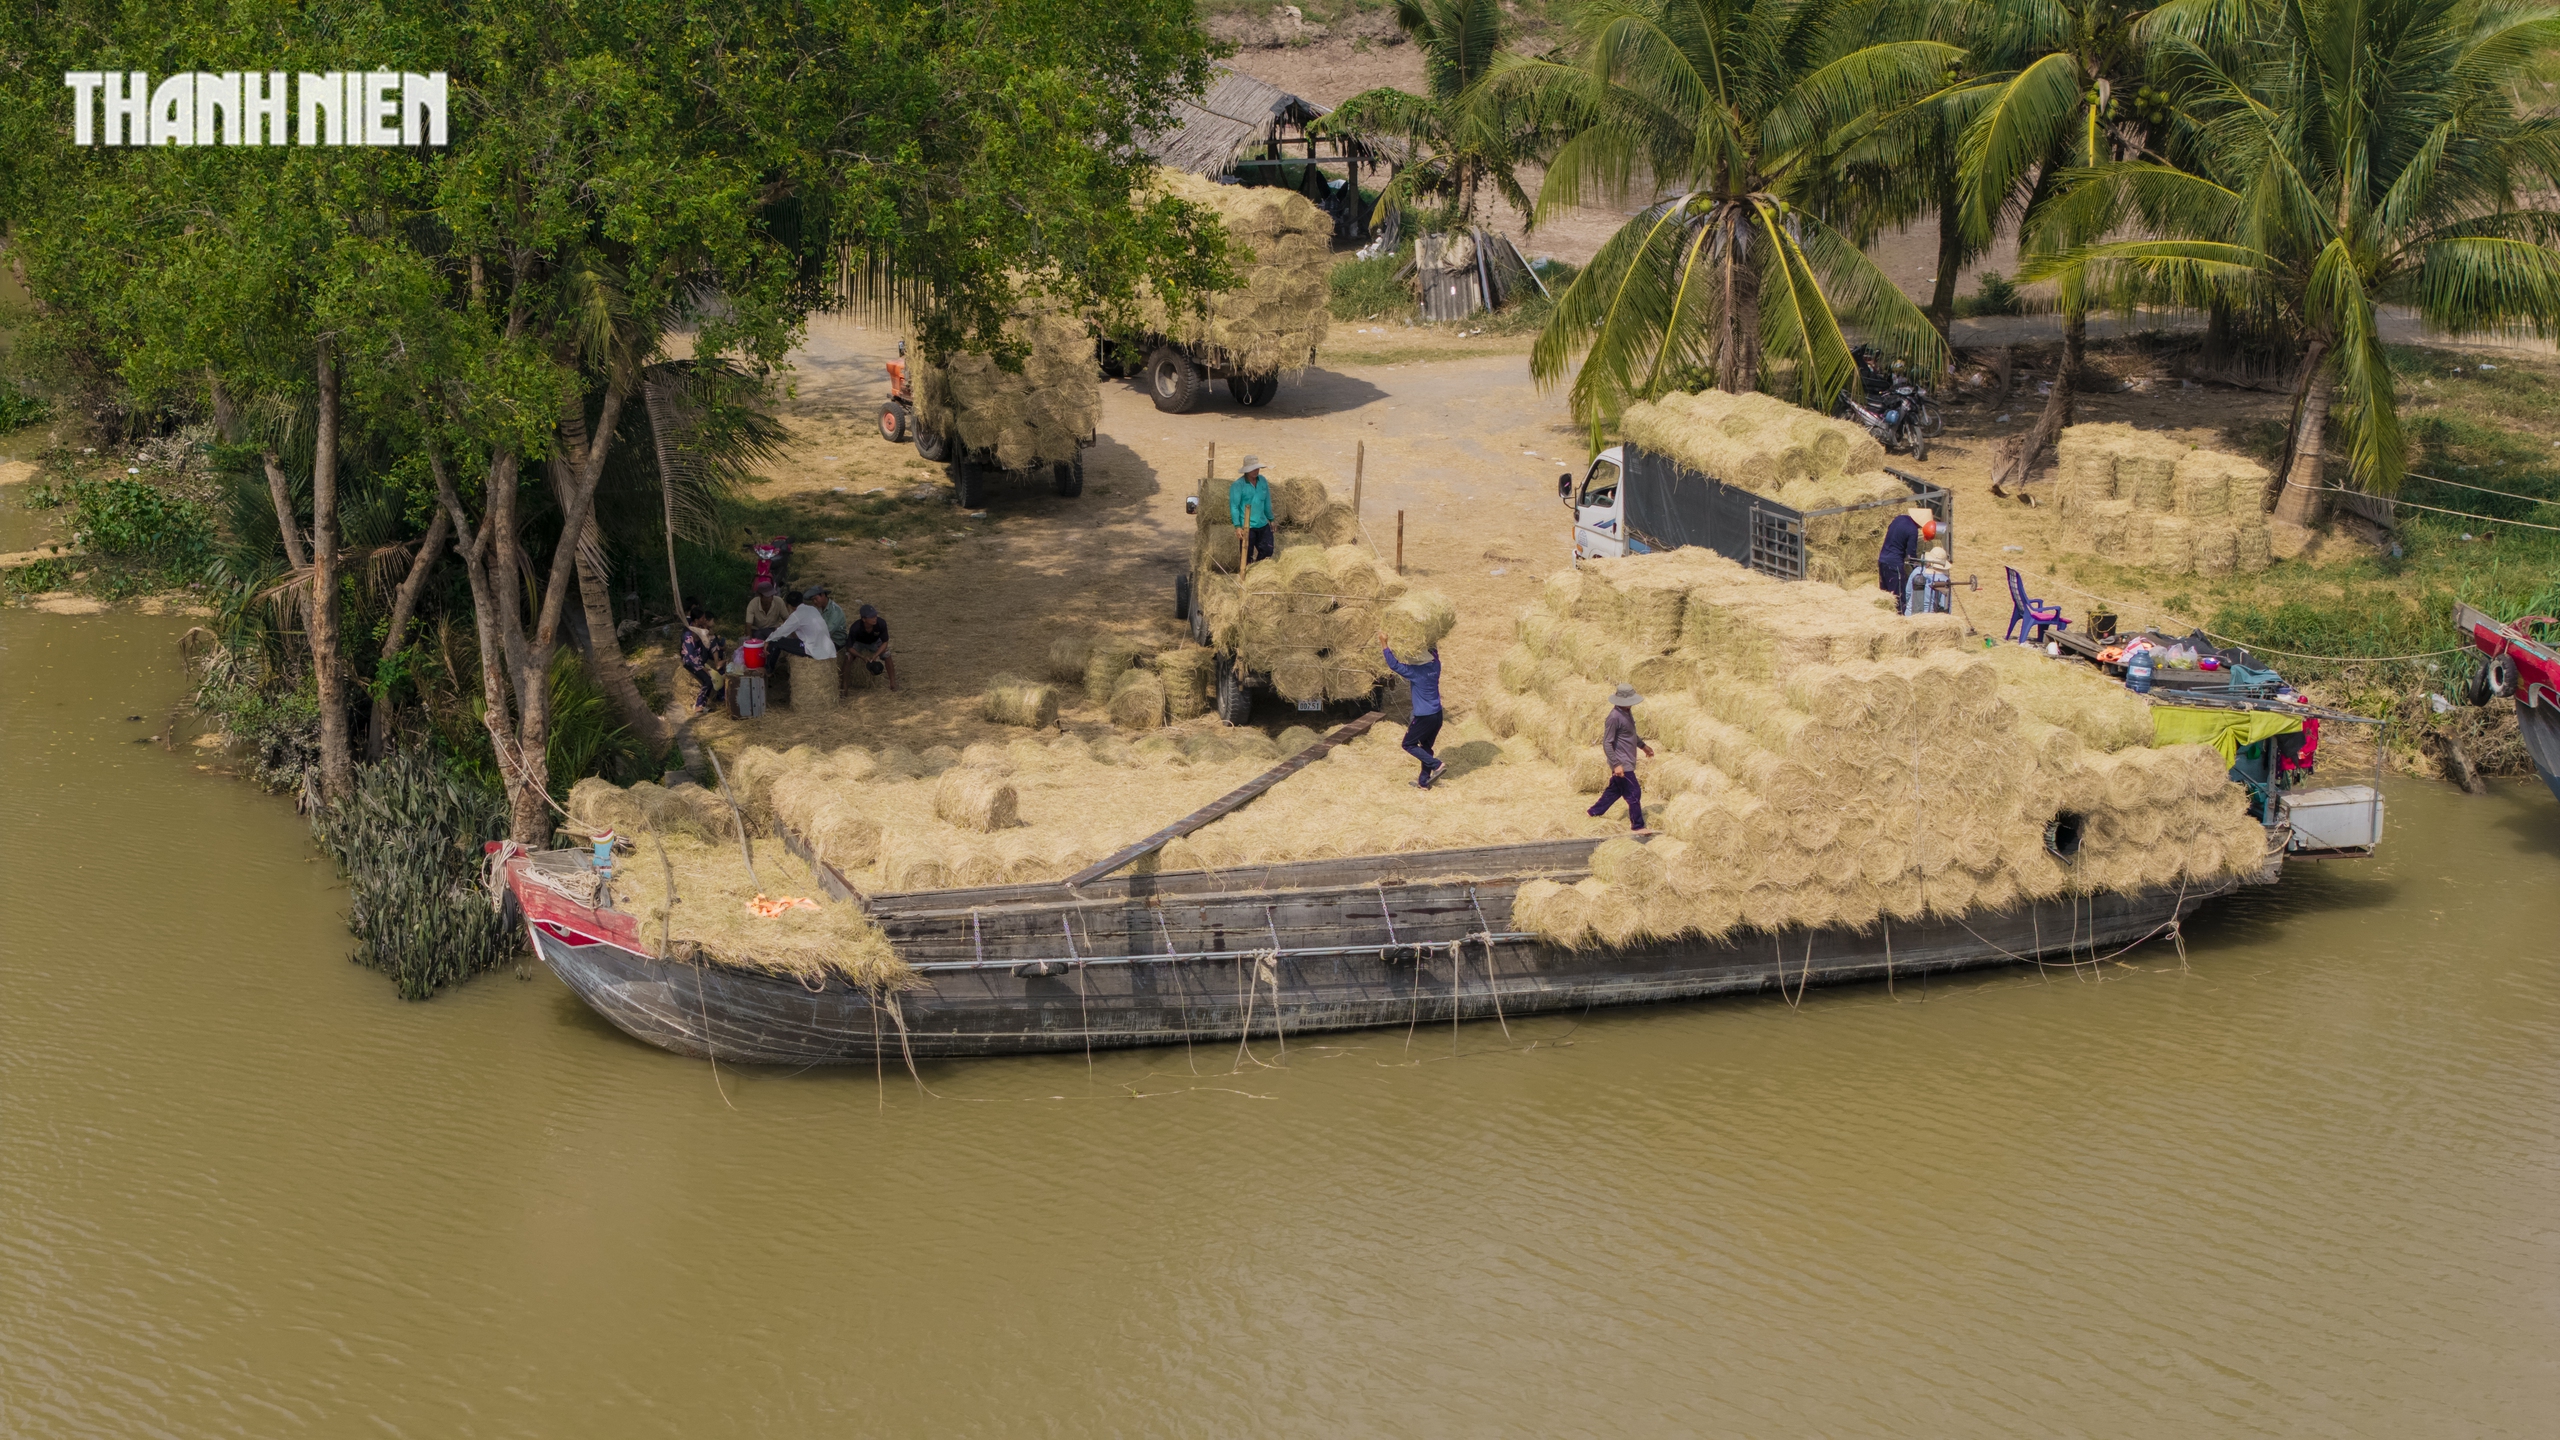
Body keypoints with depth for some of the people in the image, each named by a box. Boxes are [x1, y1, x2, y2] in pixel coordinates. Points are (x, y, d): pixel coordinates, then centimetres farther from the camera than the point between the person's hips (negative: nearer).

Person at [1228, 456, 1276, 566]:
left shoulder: (1263, 481, 7)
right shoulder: (1238, 485, -11)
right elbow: (1234, 506, -13)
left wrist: (1271, 519, 21)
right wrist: (1237, 526, -19)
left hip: (1263, 525, 6)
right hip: (1247, 527, -6)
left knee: (1267, 550, 7)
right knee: (1247, 554, -1)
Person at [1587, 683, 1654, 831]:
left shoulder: (1627, 712, 6)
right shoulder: (1614, 718, -23)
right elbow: (1607, 743, -22)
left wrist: (1643, 746, 29)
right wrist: (1616, 765, -25)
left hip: (1628, 761, 10)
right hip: (1622, 763, -10)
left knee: (1615, 789, 20)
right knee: (1634, 793, -4)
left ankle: (1595, 812, 33)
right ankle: (1637, 826, 6)